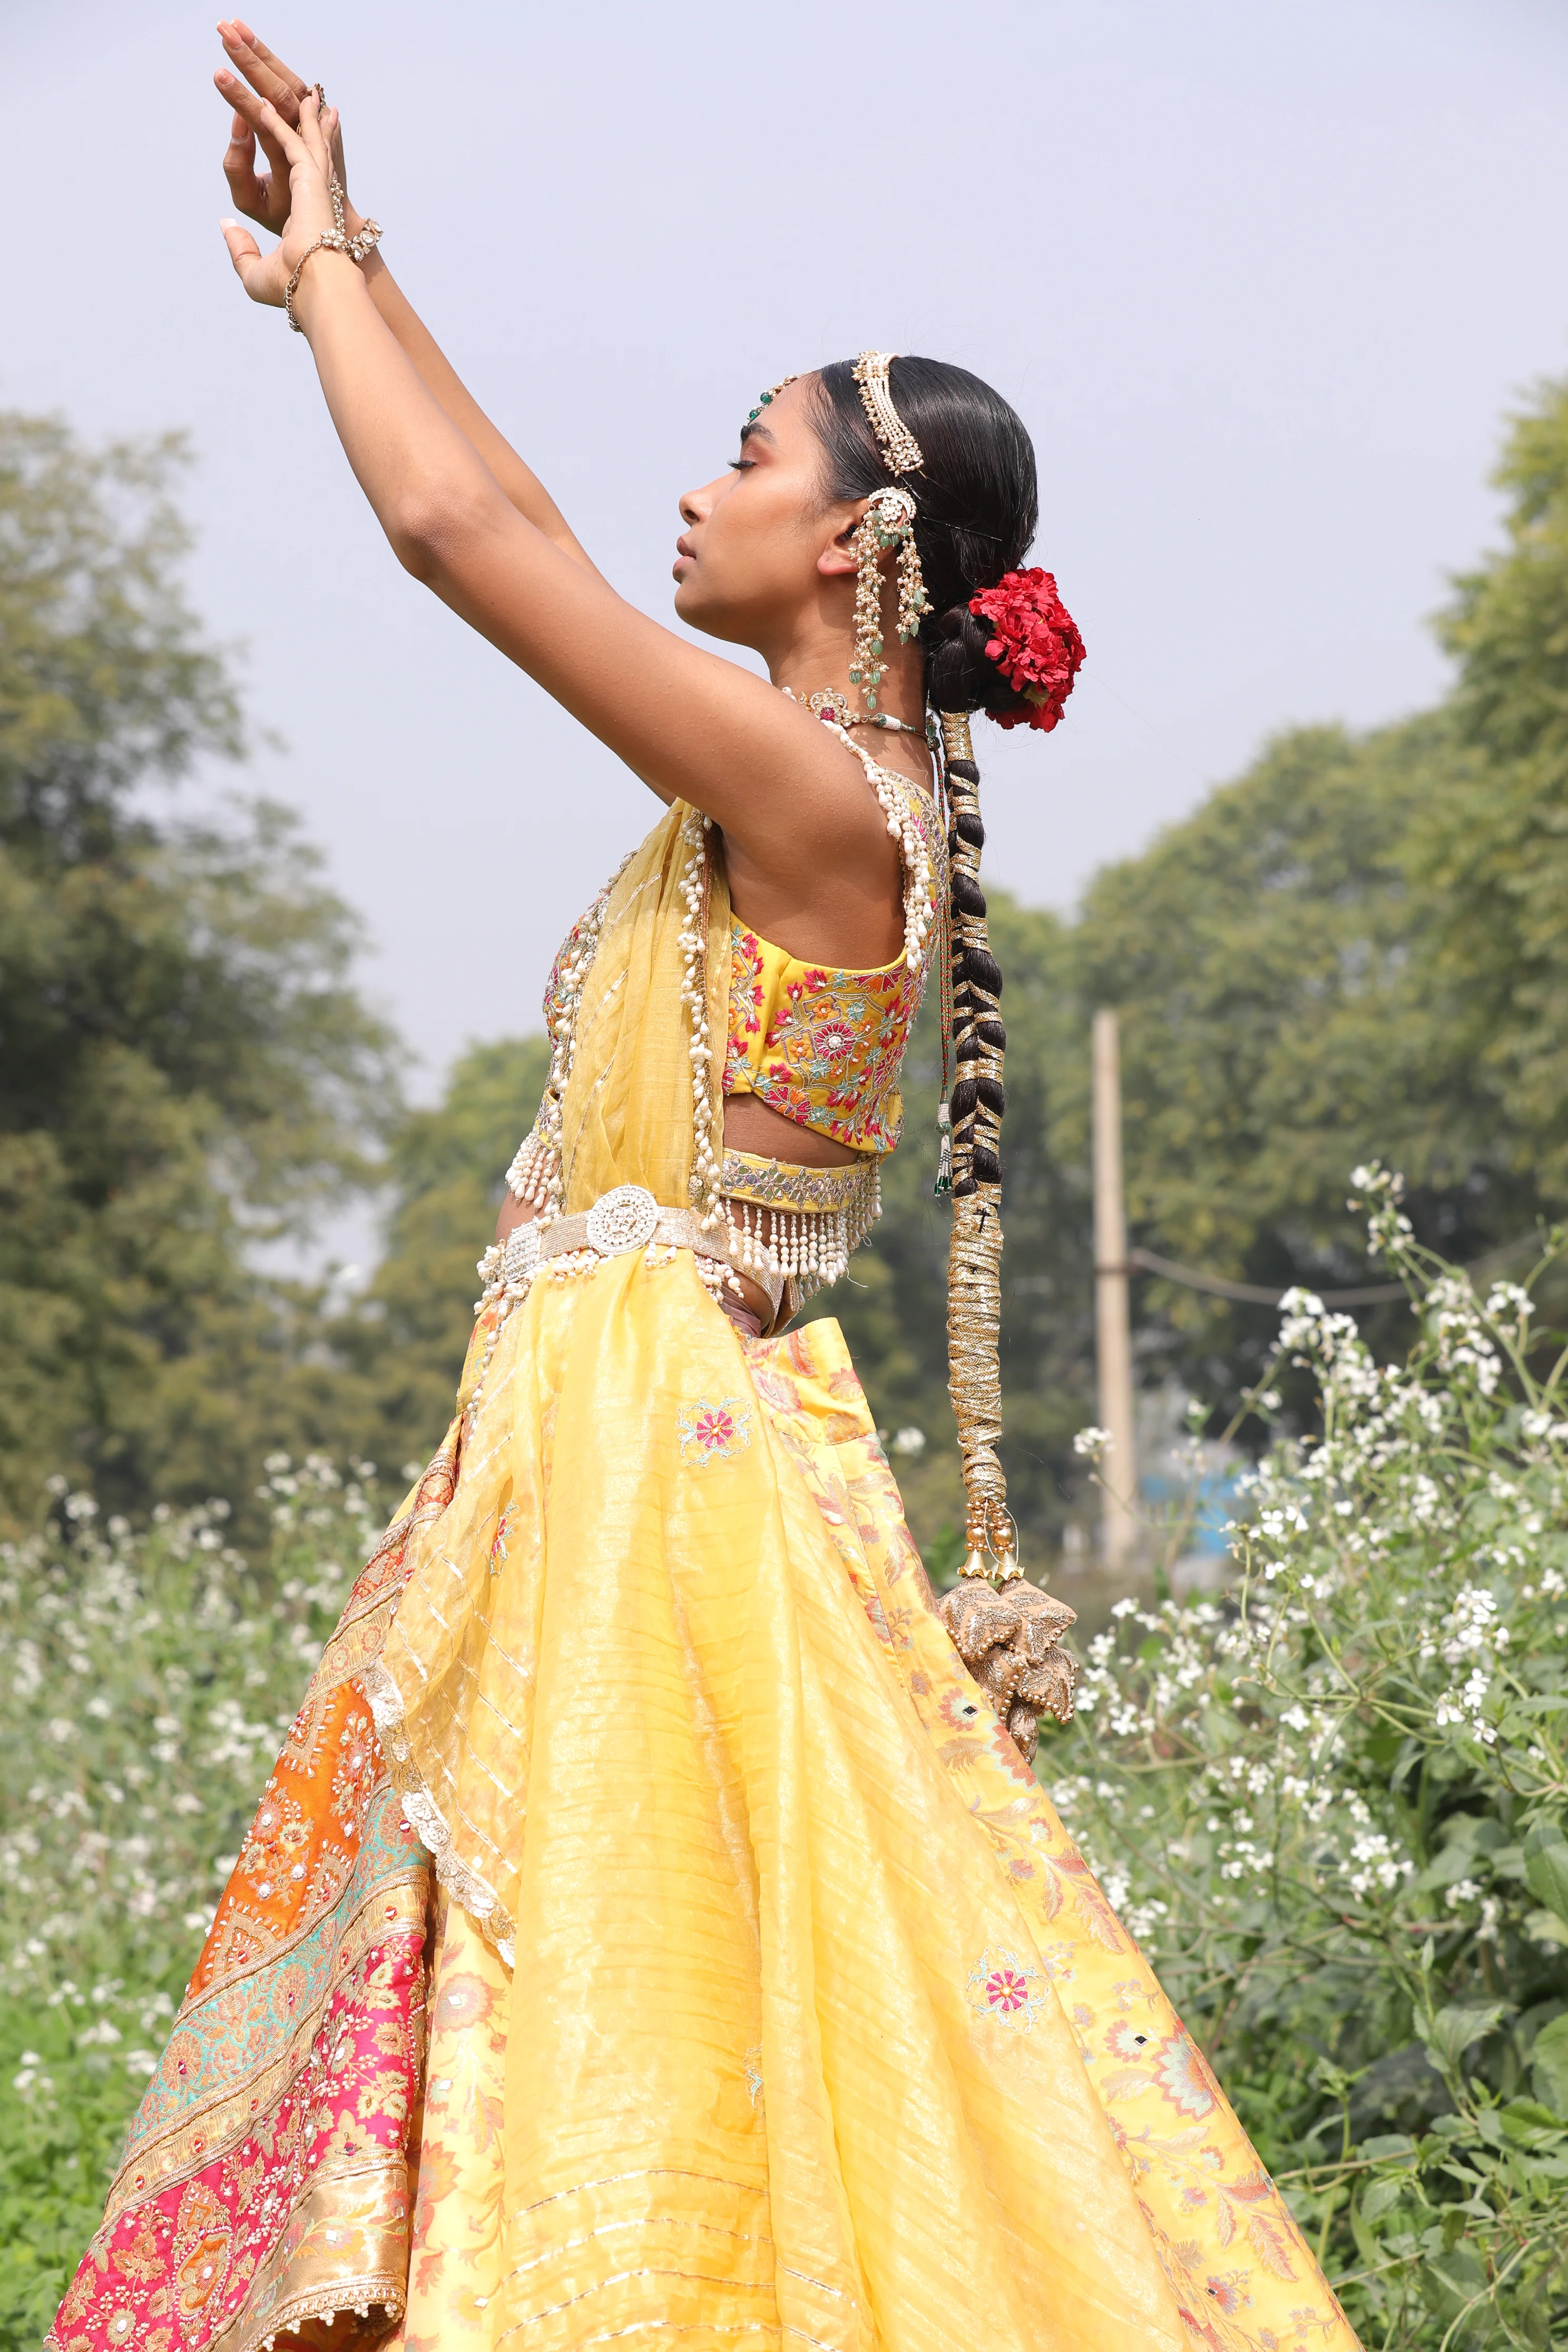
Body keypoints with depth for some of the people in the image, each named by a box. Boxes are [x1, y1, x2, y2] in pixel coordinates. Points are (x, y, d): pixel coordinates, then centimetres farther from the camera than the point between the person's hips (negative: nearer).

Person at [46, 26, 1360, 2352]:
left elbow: (461, 530, -18)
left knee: (648, 2018, -7)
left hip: (656, 1462, -10)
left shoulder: (819, 798, -15)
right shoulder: (818, 779, 11)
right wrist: (335, 278, 24)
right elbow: (526, 537, 21)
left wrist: (336, 264, -2)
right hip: (589, 1445, 10)